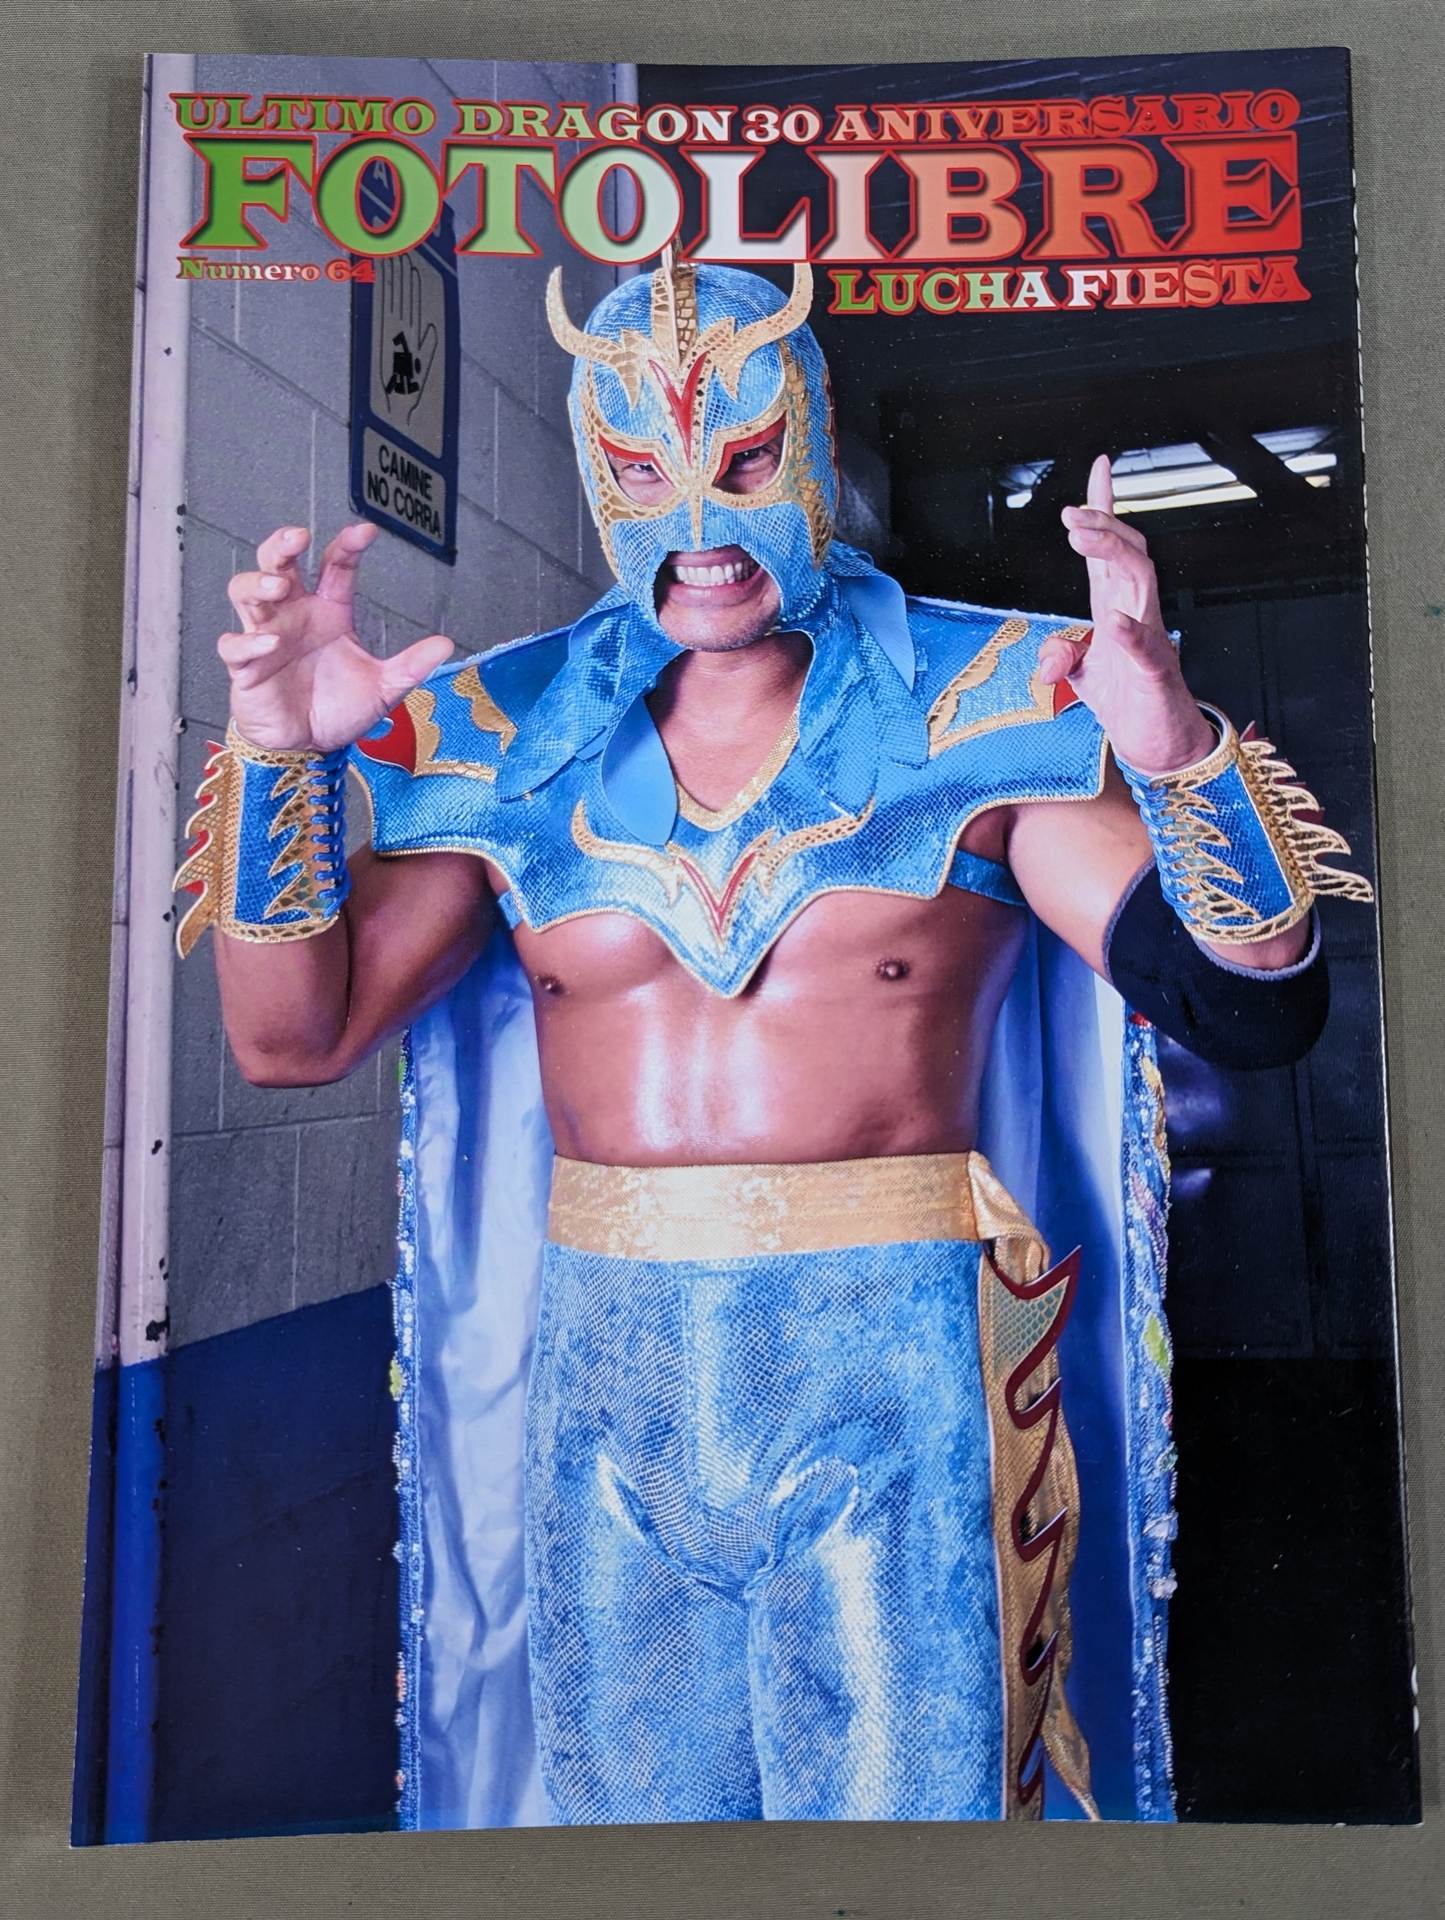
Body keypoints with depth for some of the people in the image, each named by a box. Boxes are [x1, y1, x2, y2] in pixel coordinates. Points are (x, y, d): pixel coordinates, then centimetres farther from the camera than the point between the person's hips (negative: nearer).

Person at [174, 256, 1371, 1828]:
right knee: (624, 1802, 18)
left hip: (896, 1391, -2)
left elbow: (1258, 1010, -10)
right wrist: (277, 755, -12)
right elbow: (291, 1038, 0)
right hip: (605, 1387, 3)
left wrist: (1181, 750, -26)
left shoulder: (985, 707, -3)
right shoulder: (503, 738, 3)